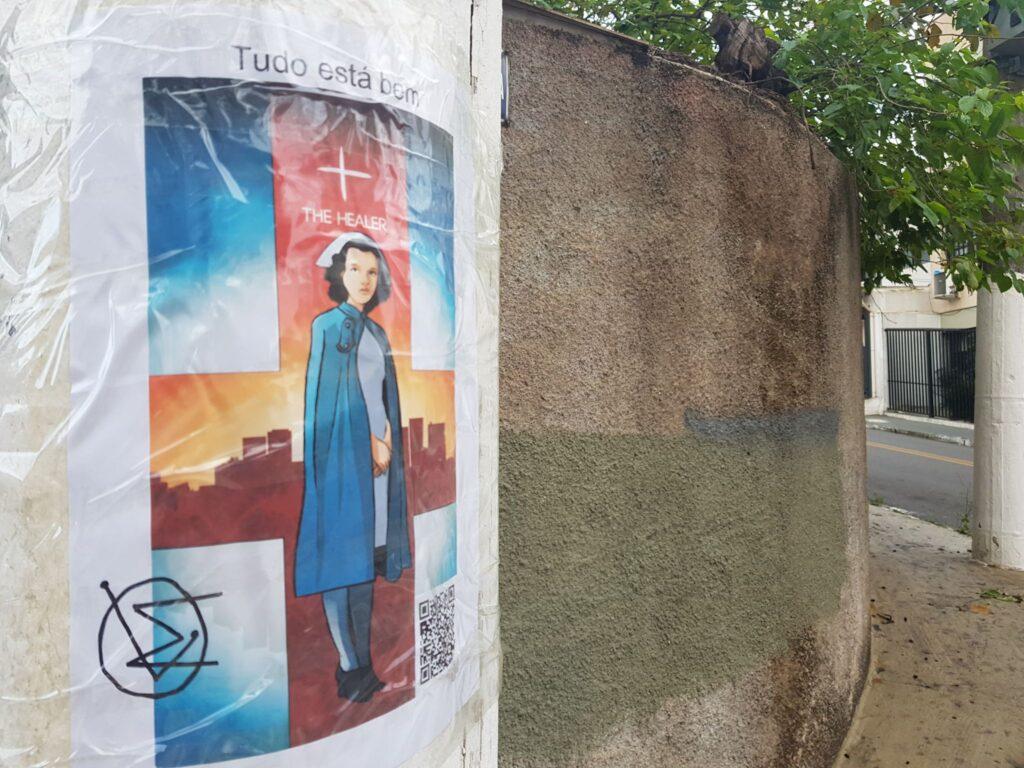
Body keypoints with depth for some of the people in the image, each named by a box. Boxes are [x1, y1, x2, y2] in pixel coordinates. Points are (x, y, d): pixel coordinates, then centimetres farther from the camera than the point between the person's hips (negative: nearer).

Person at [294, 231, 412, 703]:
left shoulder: (376, 333, 17)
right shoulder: (327, 325, -3)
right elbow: (329, 396, -9)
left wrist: (387, 438, -1)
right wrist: (369, 444, -7)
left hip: (377, 454, 7)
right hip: (342, 453, -7)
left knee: (368, 557, 9)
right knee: (341, 554, -4)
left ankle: (362, 662, 17)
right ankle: (350, 668, 3)